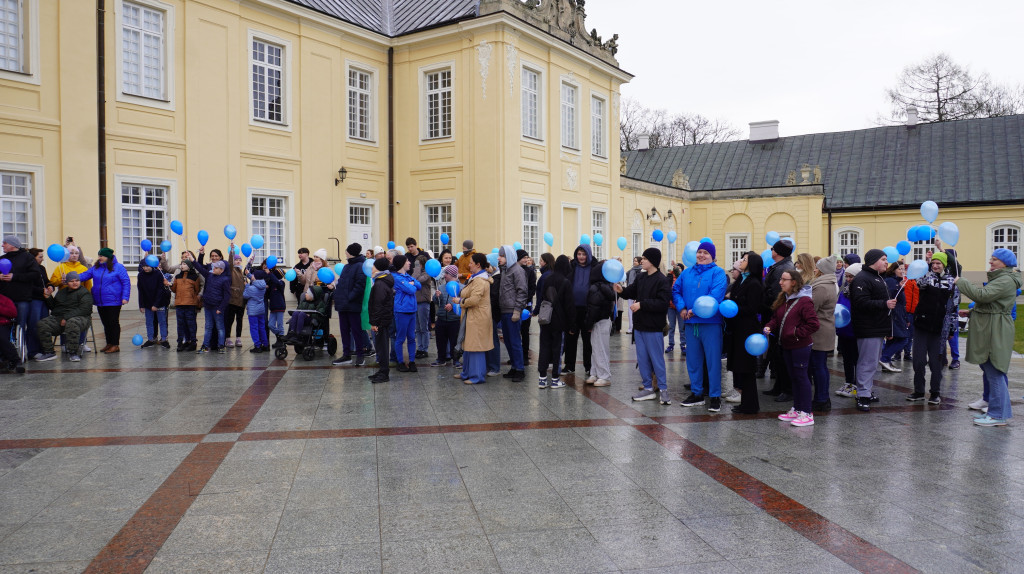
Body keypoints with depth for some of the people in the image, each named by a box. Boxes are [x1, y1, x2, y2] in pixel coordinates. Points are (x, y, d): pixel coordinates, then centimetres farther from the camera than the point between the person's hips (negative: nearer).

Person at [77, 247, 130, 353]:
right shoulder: (95, 268, 11)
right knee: (106, 323, 12)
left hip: (113, 302, -6)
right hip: (100, 302, 6)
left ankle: (115, 345, 3)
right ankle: (109, 344, 20)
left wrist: (125, 297, -15)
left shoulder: (118, 268, -7)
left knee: (113, 323, -2)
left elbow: (126, 283, -9)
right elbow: (85, 275, 5)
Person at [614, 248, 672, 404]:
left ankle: (663, 389, 11)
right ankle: (648, 388, 20)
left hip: (653, 327, -8)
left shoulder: (662, 280, -13)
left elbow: (663, 303, -21)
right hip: (639, 325, 8)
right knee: (642, 359, 11)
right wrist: (622, 291, -1)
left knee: (656, 358, 0)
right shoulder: (641, 278, 10)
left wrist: (641, 304, -22)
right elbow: (632, 292, 20)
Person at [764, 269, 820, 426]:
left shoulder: (804, 301, -16)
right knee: (793, 377, 15)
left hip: (800, 346, -9)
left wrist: (797, 333, -19)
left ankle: (806, 413, 4)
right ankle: (796, 410, 26)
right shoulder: (783, 299, 10)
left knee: (801, 376, -4)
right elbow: (776, 318, 17)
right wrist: (769, 327, -2)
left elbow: (813, 324, -19)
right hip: (787, 345, 9)